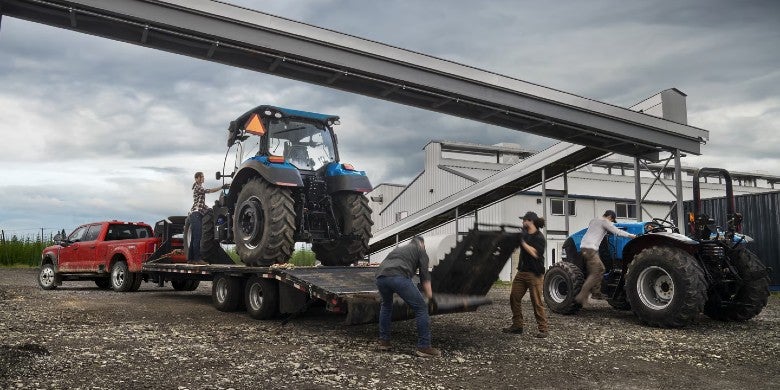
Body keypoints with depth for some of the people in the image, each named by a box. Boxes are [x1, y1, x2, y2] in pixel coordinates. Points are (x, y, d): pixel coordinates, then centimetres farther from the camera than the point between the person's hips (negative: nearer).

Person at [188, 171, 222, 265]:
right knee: (197, 237, -14)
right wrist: (221, 187, -17)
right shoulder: (197, 187, -5)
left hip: (196, 214, 10)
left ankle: (191, 258, 10)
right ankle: (197, 259, -17)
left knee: (194, 238, 8)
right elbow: (209, 191, -17)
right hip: (196, 213, -10)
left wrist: (208, 209, 18)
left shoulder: (199, 188, 24)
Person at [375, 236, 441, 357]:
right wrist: (429, 294, 17)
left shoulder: (398, 249, 40)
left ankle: (383, 341, 33)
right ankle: (424, 347, 4)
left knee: (386, 306, 33)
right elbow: (424, 274, 10)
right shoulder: (420, 250, 23)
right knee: (421, 308, 5)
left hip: (380, 276, 6)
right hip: (398, 277, -6)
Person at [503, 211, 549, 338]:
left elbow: (535, 253, -23)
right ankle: (517, 326, 16)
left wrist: (523, 242, -19)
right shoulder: (523, 234, 10)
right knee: (514, 298, 7)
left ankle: (542, 329, 3)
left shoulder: (540, 238, -11)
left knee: (537, 302, -5)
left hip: (534, 274, -8)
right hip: (522, 272, 8)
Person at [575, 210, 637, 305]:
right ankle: (581, 297, -18)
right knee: (594, 274, -11)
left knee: (600, 269, 17)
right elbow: (616, 232, -5)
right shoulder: (604, 221, -2)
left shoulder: (593, 220, 23)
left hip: (584, 247, 10)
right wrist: (631, 235, 3)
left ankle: (596, 293, 17)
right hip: (590, 249, -10)